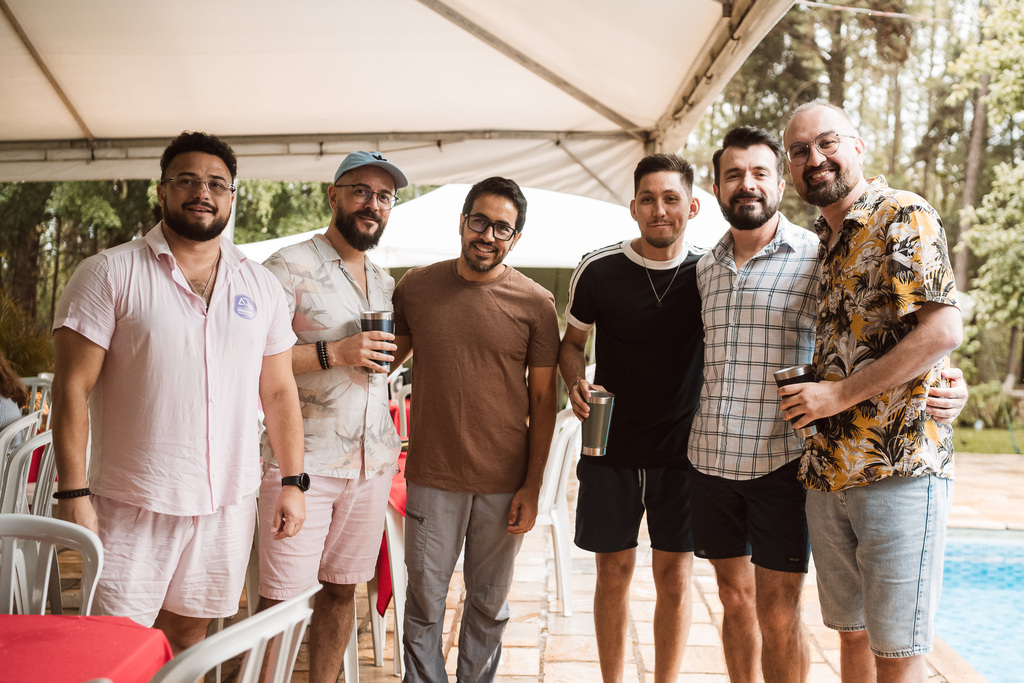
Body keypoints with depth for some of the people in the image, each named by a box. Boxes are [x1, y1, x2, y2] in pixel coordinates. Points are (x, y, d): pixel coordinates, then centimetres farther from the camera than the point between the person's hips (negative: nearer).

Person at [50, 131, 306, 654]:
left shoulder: (261, 287, 8)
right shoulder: (109, 274, -4)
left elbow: (279, 392, 12)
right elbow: (73, 388, -7)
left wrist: (293, 481, 7)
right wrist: (73, 493, -12)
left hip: (228, 506, 3)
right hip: (133, 506, -3)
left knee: (187, 635, 13)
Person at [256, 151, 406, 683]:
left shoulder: (385, 283, 16)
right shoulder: (289, 268, -6)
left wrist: (377, 358, 11)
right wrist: (334, 353, -19)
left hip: (373, 461, 6)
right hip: (302, 460, -6)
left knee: (342, 589, 13)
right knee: (282, 601, -5)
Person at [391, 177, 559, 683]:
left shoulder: (536, 304, -3)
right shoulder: (416, 287, 1)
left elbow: (543, 399, -1)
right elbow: (389, 356, 16)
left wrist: (533, 487, -3)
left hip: (504, 483, 0)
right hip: (432, 477, 1)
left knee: (489, 604, 13)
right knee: (424, 602, 8)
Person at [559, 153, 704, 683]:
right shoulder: (597, 271, -4)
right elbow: (572, 342, 8)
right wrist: (576, 384, -11)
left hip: (682, 449, 0)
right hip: (611, 450, 0)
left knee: (674, 575, 6)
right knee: (614, 573, 8)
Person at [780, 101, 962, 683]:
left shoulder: (904, 216, -7)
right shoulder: (823, 242, 17)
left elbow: (943, 331, -18)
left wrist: (840, 394, -15)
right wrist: (810, 394, 10)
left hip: (899, 468, -7)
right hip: (828, 471, 8)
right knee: (852, 632, 16)